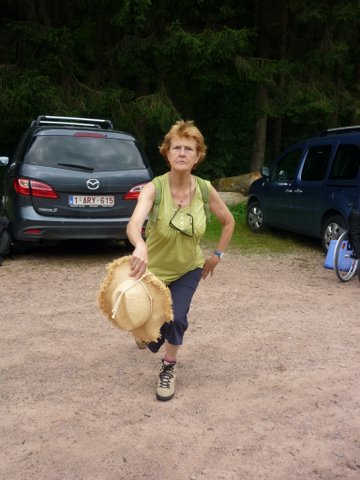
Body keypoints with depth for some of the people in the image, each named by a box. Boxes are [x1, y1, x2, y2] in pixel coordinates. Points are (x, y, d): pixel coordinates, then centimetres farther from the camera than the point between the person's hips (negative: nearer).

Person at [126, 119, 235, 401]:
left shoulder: (205, 190, -17)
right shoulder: (154, 188, -27)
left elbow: (229, 222, 1)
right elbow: (134, 223, -46)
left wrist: (217, 255, -1)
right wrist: (140, 246, -66)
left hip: (189, 268, 2)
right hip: (153, 269, -2)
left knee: (177, 319, -18)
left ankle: (169, 369, 15)